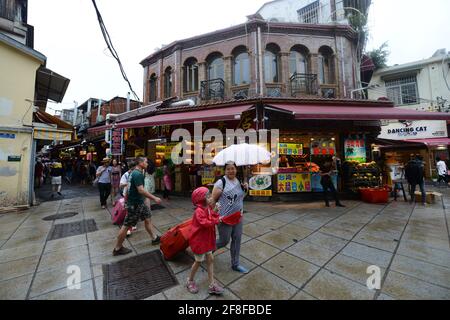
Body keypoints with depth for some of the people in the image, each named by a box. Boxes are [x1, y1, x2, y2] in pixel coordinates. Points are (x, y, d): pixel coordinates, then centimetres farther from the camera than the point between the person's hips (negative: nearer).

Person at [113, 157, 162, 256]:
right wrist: (154, 198, -24)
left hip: (138, 202, 10)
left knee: (148, 218, 15)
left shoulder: (135, 173, 9)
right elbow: (141, 190, -29)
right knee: (127, 225, 4)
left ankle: (155, 238, 27)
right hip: (134, 204, -10)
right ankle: (117, 248, 21)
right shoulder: (138, 174, -23)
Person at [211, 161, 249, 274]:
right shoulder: (221, 182, -17)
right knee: (224, 241, 8)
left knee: (237, 240, 15)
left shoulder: (239, 182, 4)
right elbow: (213, 199, -13)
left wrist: (245, 189, -2)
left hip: (238, 217, 6)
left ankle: (235, 264, 36)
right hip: (224, 217, -6)